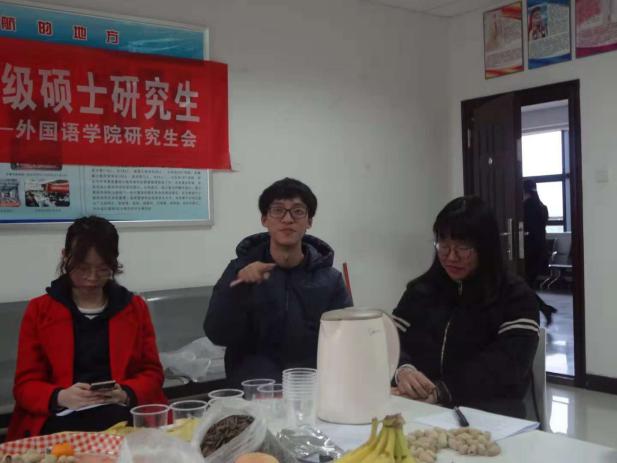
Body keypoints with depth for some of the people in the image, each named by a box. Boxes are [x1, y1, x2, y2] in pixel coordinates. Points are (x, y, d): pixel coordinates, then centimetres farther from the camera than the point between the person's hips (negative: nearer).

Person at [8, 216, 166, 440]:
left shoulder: (135, 307, 14)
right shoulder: (38, 310, 11)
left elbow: (152, 373, 12)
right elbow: (25, 384, 6)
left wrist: (126, 394, -12)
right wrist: (60, 397, -17)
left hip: (126, 414, 1)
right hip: (60, 419, -1)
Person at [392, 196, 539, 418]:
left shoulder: (515, 296, 5)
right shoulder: (421, 289, 17)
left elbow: (508, 365, -8)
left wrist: (442, 390, -19)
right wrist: (401, 370, -16)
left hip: (488, 410, -2)